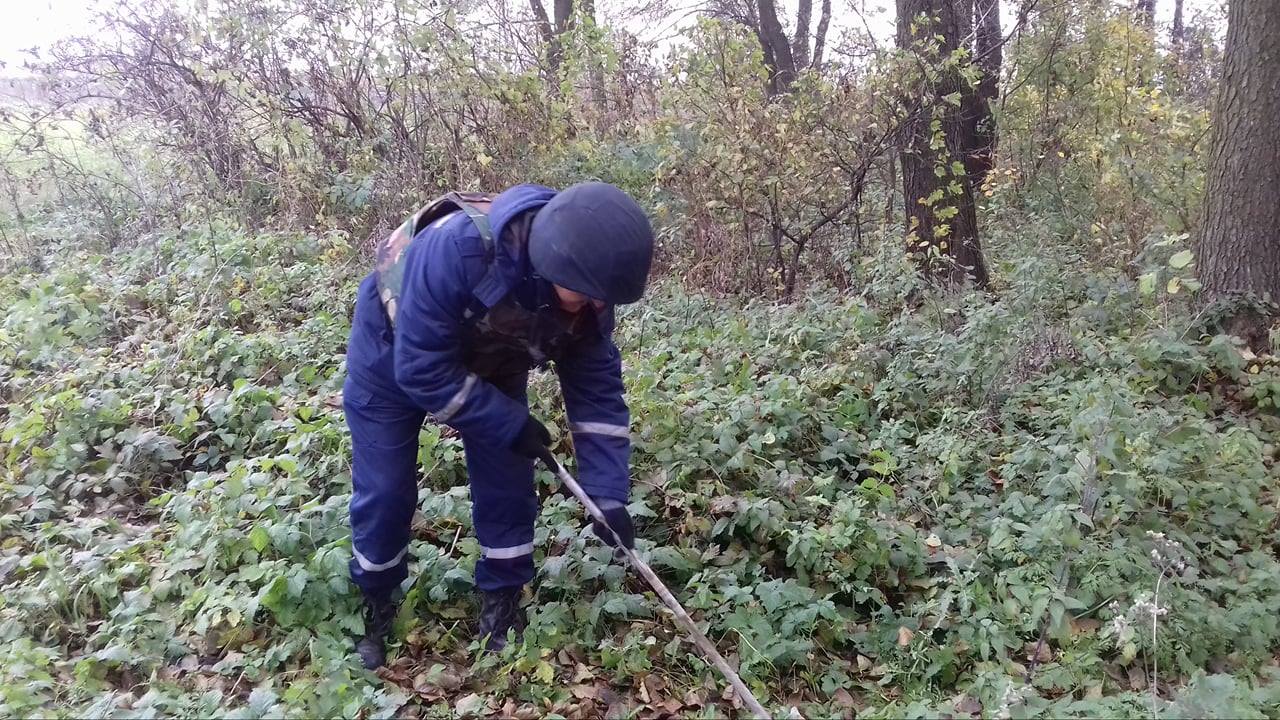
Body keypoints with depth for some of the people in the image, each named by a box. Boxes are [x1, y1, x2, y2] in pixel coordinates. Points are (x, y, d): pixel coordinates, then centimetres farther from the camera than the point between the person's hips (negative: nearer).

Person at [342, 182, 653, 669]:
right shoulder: (454, 250, -44)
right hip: (394, 357, -4)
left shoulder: (585, 290, -26)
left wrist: (608, 496, -23)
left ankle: (501, 605, 20)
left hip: (488, 364, 4)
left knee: (508, 486, 0)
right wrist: (514, 425, -31)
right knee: (383, 493, 1)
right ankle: (374, 605, 26)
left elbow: (597, 390, -18)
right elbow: (421, 371, -37)